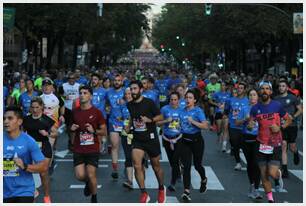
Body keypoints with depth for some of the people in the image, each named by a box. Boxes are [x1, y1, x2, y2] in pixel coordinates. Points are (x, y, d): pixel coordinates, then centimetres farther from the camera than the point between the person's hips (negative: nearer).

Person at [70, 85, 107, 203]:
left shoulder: (96, 112, -4)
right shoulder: (75, 112, 6)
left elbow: (104, 131, 0)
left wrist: (94, 131, -18)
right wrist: (72, 129, -2)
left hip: (93, 149, -3)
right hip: (78, 149, 3)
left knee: (91, 175, -4)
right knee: (80, 176, -5)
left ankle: (94, 198, 20)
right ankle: (88, 183, 32)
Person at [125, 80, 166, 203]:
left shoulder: (149, 102, -12)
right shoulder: (130, 105, 3)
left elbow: (160, 117, -6)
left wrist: (149, 120, -22)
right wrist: (128, 126, 6)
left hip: (151, 138, -3)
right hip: (137, 139, 3)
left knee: (156, 166, 11)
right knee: (137, 166, -14)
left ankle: (161, 189, 36)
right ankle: (144, 194, -3)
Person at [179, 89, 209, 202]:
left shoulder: (198, 110, -8)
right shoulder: (183, 111, 6)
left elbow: (205, 126, -18)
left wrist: (193, 121, -23)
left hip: (196, 140, -3)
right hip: (185, 140, 3)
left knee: (197, 164, 11)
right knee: (186, 166, -5)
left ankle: (204, 180, 43)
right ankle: (186, 191, -7)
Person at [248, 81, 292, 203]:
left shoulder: (277, 105, -4)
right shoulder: (255, 108, 1)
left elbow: (288, 120, 6)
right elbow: (250, 124, 4)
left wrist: (280, 127, -13)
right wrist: (250, 125, -20)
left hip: (275, 144, -2)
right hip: (262, 145, 2)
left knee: (272, 173, -12)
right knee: (264, 175, 6)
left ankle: (279, 175, 25)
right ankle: (270, 199, 23)